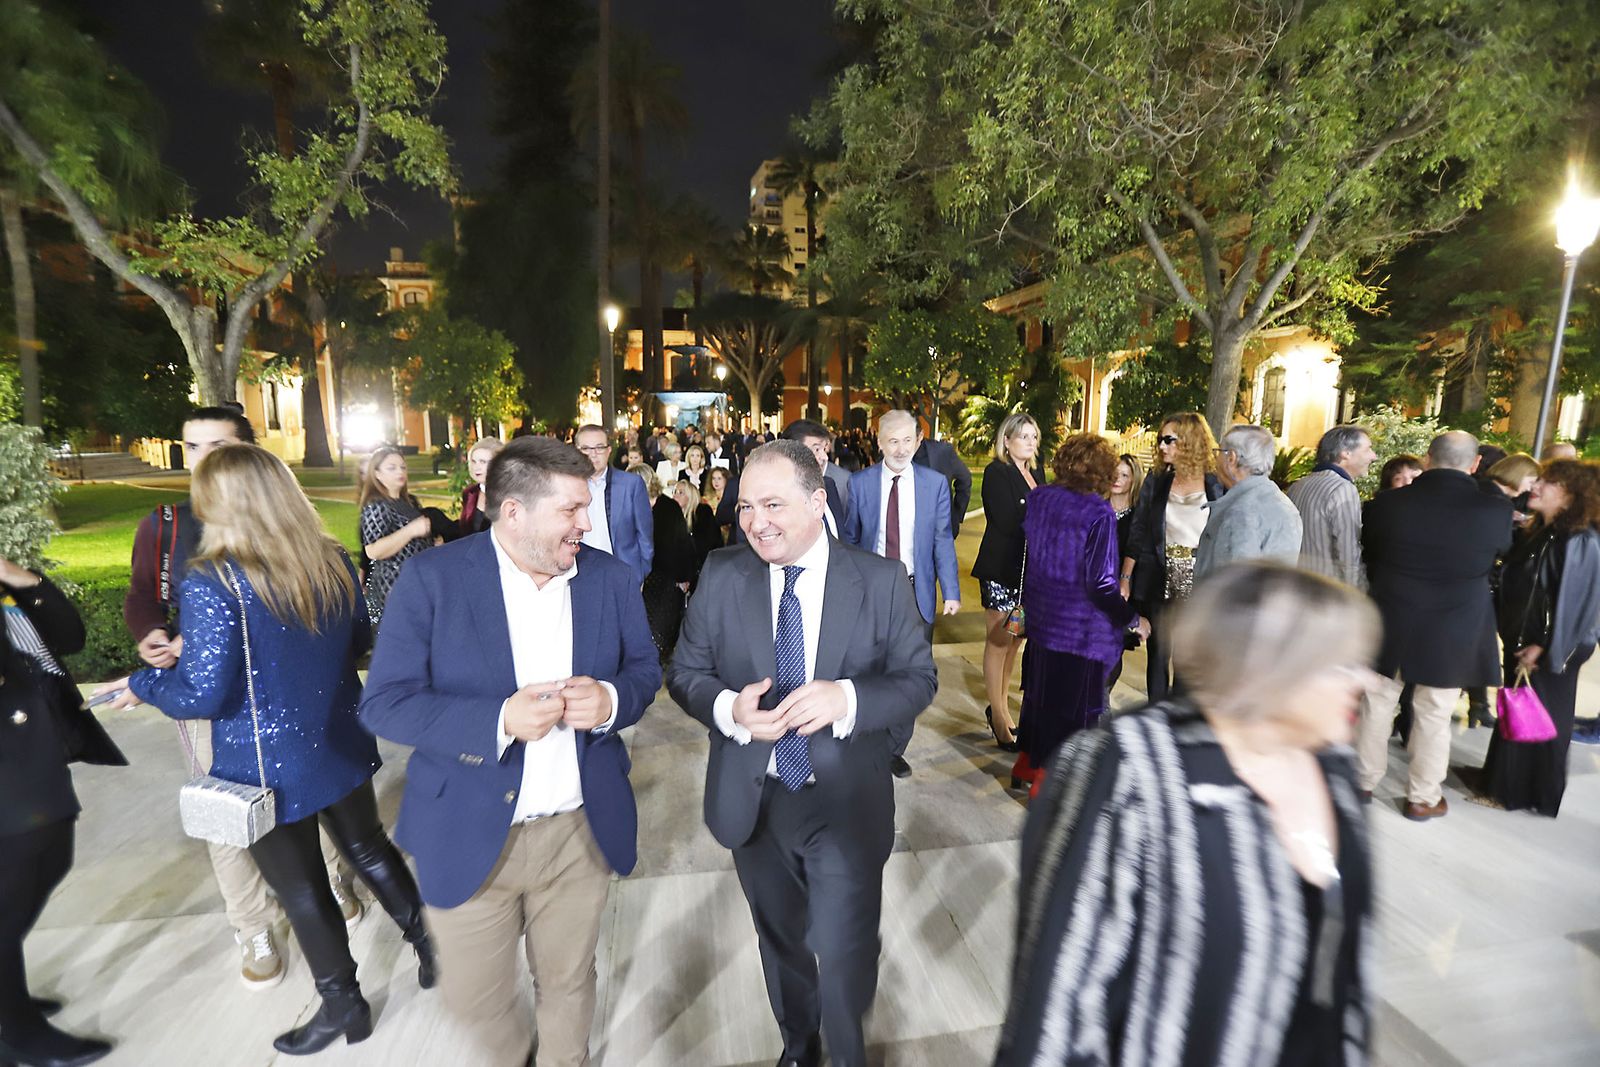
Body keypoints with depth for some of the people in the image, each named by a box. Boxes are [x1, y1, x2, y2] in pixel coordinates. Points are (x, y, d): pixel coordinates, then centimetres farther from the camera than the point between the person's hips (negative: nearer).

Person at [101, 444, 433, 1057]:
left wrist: (142, 685, -1)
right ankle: (428, 942, 40)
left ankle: (343, 1006, 37)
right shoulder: (335, 561, -6)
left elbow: (204, 696, -20)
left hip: (271, 770, -5)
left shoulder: (212, 585, -23)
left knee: (302, 891, 16)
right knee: (368, 848, 25)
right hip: (341, 746, 5)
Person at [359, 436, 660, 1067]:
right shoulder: (433, 579, -12)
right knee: (473, 993, 19)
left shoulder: (611, 577, -4)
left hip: (583, 831, 2)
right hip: (470, 835, -1)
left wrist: (612, 700, -19)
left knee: (568, 983, 21)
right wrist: (498, 720, -26)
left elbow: (645, 668, 5)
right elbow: (383, 703, -12)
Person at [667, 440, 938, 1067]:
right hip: (752, 800, 3)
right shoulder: (721, 576, -7)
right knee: (781, 943, 25)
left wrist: (847, 698, -27)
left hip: (846, 803, -2)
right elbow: (684, 673, -2)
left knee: (845, 954, 10)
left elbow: (919, 678, -7)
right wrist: (729, 708, -23)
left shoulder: (882, 580, -11)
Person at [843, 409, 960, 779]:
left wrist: (951, 591, -7)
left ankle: (896, 748, 31)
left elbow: (942, 541, 0)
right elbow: (849, 539, 3)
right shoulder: (860, 482, -3)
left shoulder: (935, 483, -1)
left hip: (916, 592, 1)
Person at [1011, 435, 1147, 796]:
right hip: (1080, 627, -6)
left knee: (1039, 693, 23)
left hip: (1040, 616, 7)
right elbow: (1100, 583, -22)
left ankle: (1027, 766, 40)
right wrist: (1133, 619, -10)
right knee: (1072, 706, 10)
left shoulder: (1038, 497, -3)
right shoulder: (1099, 513, -20)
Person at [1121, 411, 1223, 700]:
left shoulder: (1217, 485, -2)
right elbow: (1137, 534, 5)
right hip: (1159, 580, 2)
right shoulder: (1156, 481, 5)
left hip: (1199, 582, -2)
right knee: (1158, 653, 7)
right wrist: (1125, 578, 1)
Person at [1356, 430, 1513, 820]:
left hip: (1389, 626, 1)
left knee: (1377, 705, 14)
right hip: (1453, 634, 0)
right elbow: (1501, 554, 9)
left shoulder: (1385, 503, -11)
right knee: (1433, 717, 12)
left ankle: (1363, 781, 28)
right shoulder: (1495, 511, -13)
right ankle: (1423, 798, 26)